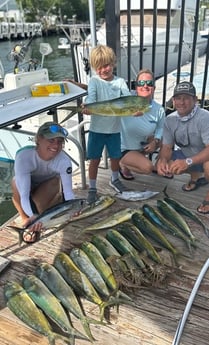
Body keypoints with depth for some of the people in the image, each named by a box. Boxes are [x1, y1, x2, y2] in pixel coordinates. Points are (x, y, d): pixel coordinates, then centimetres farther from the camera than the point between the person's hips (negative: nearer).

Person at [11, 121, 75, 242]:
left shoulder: (64, 160, -34)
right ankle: (27, 222, -11)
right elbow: (24, 194, -43)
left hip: (50, 186, 1)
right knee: (17, 183, -35)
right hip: (26, 185, -1)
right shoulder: (24, 156, -39)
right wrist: (32, 216, -61)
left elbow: (68, 191, -34)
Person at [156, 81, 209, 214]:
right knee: (162, 165, -7)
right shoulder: (170, 119, -11)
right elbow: (167, 147, -8)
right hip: (186, 155, 7)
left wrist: (188, 162, -48)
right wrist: (163, 160, -29)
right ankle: (196, 175, 18)